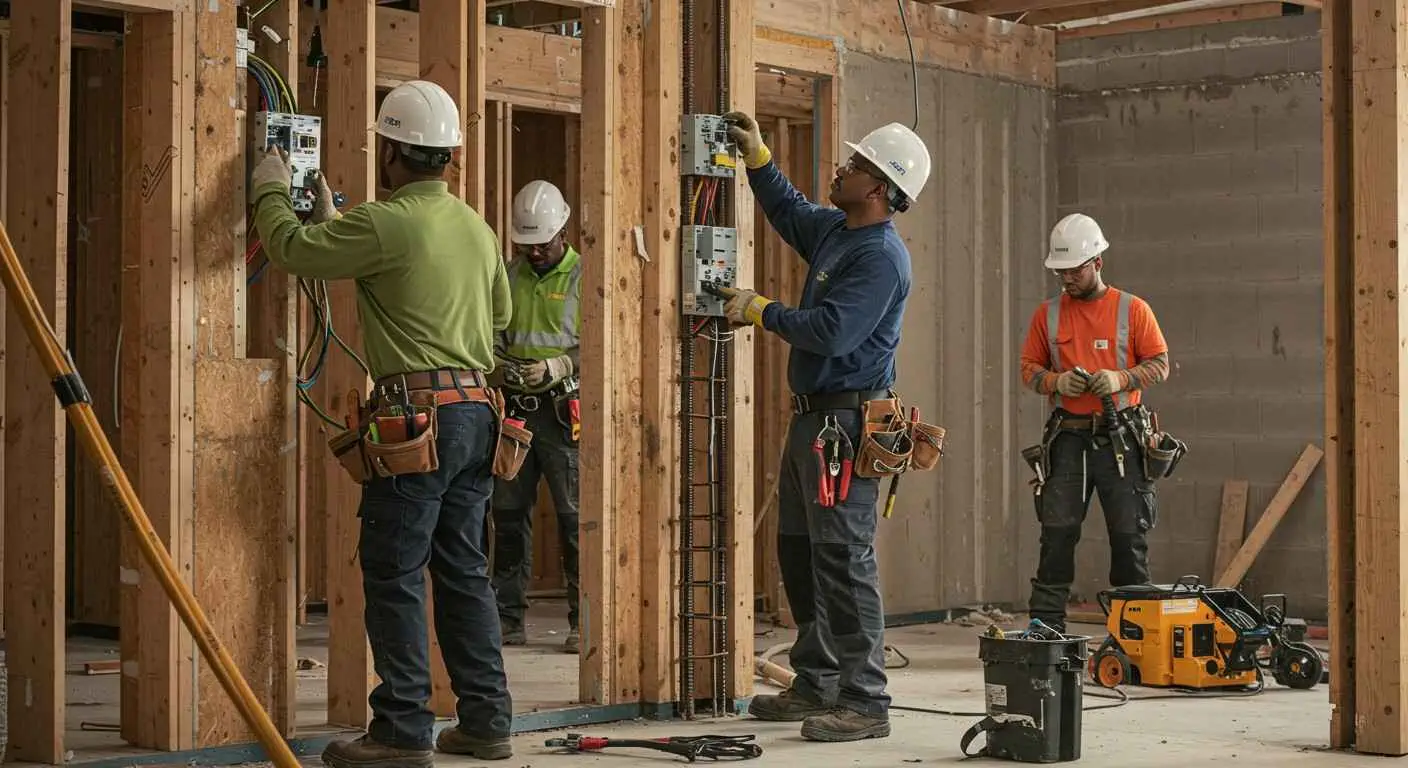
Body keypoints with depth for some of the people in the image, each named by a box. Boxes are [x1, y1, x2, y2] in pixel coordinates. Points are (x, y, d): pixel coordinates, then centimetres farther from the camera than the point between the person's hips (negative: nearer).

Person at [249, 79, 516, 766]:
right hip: (477, 411, 8)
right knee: (463, 571, 12)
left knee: (394, 575, -2)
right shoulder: (477, 229, 14)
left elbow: (292, 247, -7)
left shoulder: (384, 224, -12)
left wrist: (271, 190, 14)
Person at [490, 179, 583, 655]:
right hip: (513, 407, 5)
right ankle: (508, 619, 15)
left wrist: (555, 368, -18)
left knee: (575, 517, -5)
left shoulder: (584, 277, -1)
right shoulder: (507, 276, 13)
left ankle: (583, 623, 0)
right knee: (509, 516, 8)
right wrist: (499, 365, -4)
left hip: (563, 411, -5)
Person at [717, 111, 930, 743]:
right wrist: (756, 156, 25)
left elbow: (831, 333, -25)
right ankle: (816, 685, 26)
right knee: (797, 550, 16)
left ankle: (864, 703, -8)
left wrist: (761, 311, -13)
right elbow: (789, 212, 35)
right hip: (812, 414, 11)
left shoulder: (881, 256, -17)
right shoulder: (834, 230, 13)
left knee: (843, 559, -11)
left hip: (848, 419, -11)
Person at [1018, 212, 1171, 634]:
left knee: (1129, 535, 2)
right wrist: (1056, 381, -10)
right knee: (1057, 533, -2)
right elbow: (1029, 368, 10)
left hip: (1120, 439, -1)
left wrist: (1122, 379, -15)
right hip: (1068, 437, 1)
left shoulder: (1133, 310, 3)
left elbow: (1160, 364, 2)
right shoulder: (1048, 314, 8)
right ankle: (1045, 627, 1)